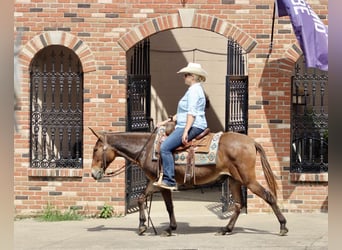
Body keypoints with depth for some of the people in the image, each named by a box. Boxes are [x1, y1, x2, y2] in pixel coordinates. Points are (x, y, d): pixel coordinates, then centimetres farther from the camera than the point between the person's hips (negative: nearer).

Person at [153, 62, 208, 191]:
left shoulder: (194, 90, -12)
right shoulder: (195, 90, 22)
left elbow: (192, 113, -22)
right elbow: (183, 113, 26)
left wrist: (186, 132, -28)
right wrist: (167, 121, 22)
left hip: (192, 126, -12)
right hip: (187, 126, 12)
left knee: (165, 147, -21)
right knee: (166, 146, 16)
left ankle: (169, 181, -24)